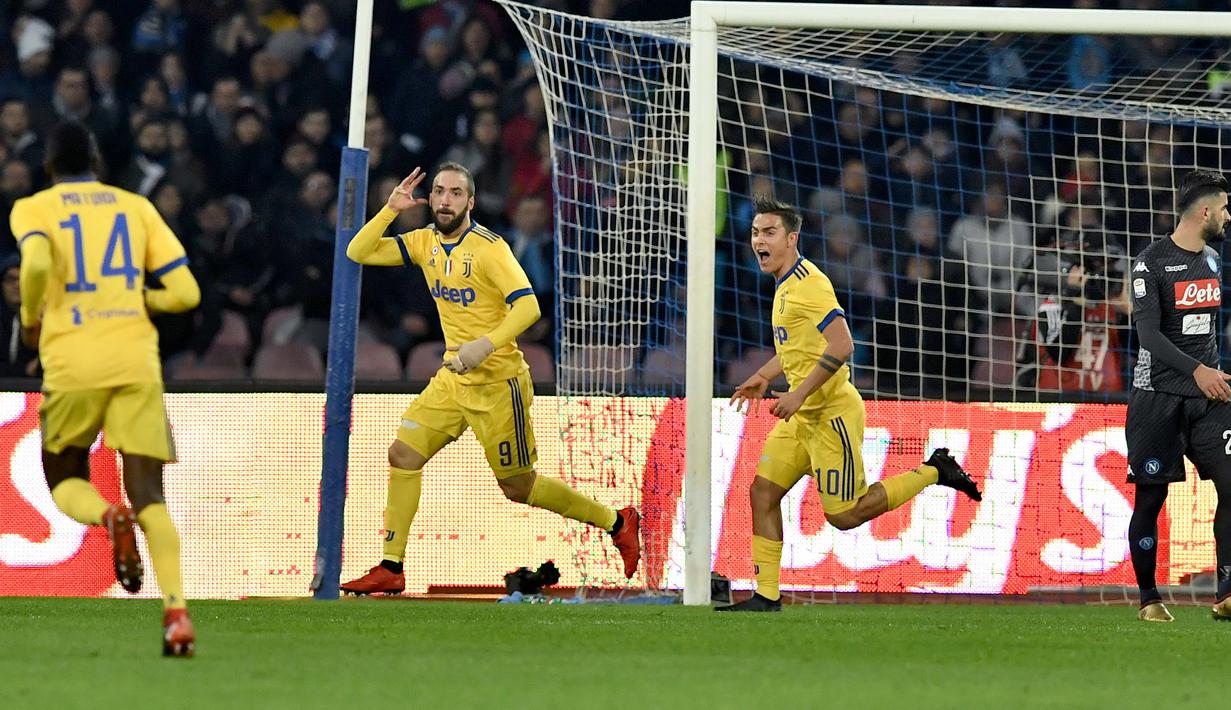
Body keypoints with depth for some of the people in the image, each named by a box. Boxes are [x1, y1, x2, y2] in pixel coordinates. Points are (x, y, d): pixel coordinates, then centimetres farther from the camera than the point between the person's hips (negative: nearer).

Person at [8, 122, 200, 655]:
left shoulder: (33, 209, 7)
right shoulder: (136, 207, 14)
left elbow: (37, 262, -16)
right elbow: (185, 292, 7)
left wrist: (30, 318, 2)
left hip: (73, 363, -2)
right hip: (136, 361, 2)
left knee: (64, 480, 18)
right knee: (148, 496, 2)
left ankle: (108, 518, -18)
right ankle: (176, 610, -20)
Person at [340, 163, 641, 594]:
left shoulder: (488, 248, -17)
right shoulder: (425, 243, 3)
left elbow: (527, 306, -25)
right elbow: (358, 252, 2)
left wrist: (485, 345, -36)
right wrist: (391, 209, -10)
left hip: (497, 383, -7)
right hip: (453, 379, 7)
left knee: (517, 486, 2)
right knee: (403, 455, -5)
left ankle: (616, 523, 19)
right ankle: (390, 569, 0)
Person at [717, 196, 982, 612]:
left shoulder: (807, 283, -17)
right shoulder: (787, 284, 14)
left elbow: (841, 345, -26)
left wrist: (798, 395, -25)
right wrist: (764, 376, 22)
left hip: (832, 413, -9)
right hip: (803, 416, 9)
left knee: (844, 515, -5)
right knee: (763, 492, 1)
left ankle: (933, 472, 10)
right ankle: (766, 597, 3)